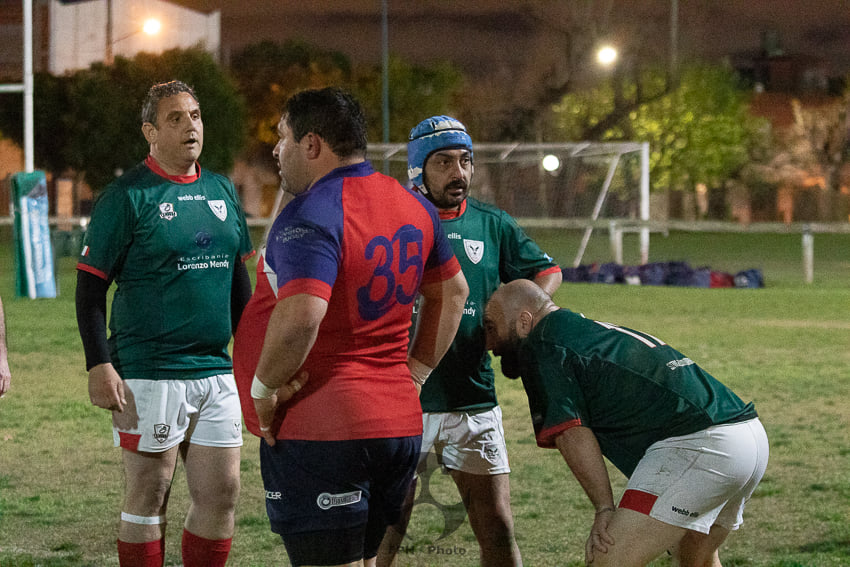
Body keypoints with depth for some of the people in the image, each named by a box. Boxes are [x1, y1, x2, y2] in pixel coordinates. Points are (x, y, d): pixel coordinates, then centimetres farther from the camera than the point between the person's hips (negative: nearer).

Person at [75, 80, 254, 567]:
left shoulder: (222, 191, 13)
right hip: (149, 375, -6)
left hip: (217, 370, 6)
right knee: (149, 495, 0)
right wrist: (99, 366, -14)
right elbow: (90, 287, -6)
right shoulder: (127, 196, -6)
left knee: (222, 492, 4)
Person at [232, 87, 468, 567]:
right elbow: (452, 292, 23)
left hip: (320, 434, -8)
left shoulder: (311, 214, -17)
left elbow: (300, 316, -30)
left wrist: (265, 386, -15)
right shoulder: (414, 206, 10)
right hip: (401, 426, 8)